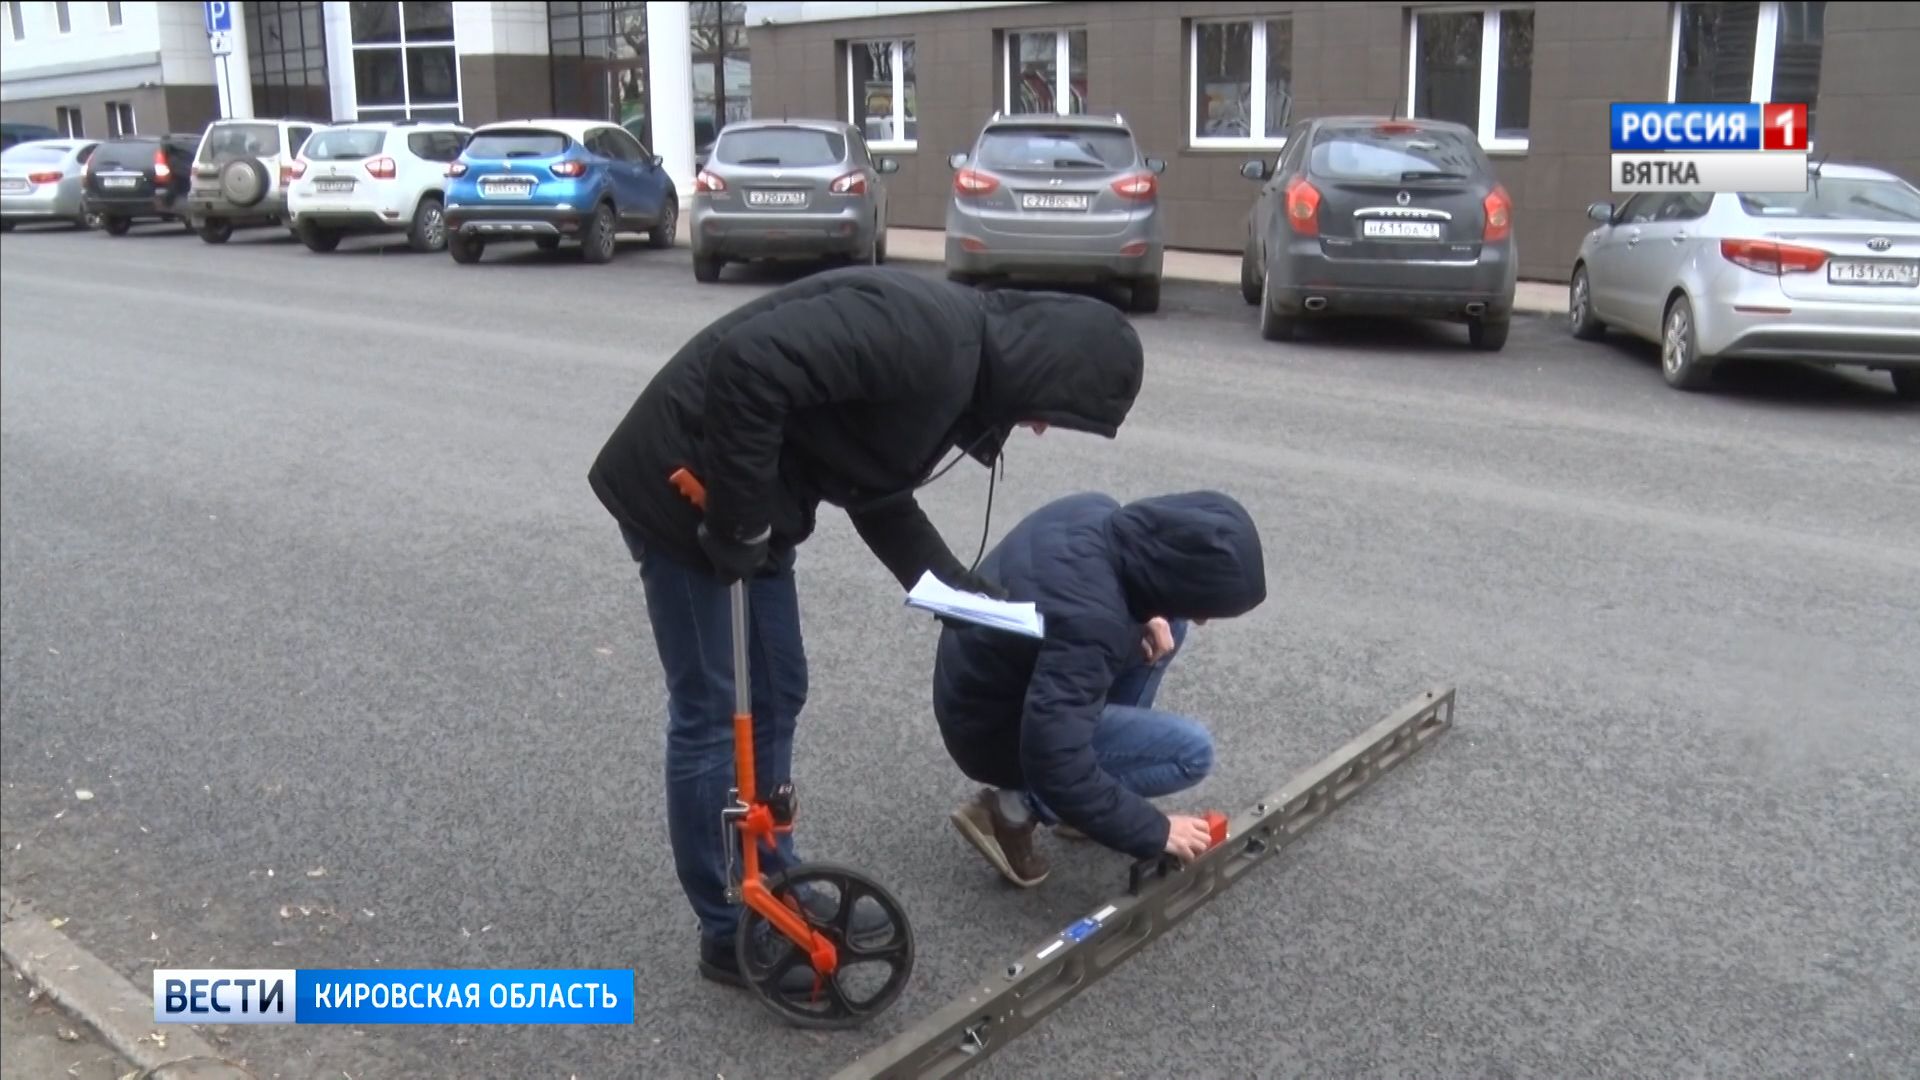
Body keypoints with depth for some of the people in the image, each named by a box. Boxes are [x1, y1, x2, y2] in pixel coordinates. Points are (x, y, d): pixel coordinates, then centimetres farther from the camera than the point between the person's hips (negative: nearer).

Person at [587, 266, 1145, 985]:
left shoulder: (962, 375, 6)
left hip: (748, 510, 10)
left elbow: (876, 491, 13)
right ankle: (732, 934, 14)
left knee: (774, 698, 17)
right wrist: (738, 518, -26)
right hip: (685, 490, -10)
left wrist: (954, 584, 2)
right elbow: (749, 362, -35)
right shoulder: (924, 333, -26)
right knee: (713, 714, 0)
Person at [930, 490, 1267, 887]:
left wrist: (1146, 614, -5)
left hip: (981, 683, 9)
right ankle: (1015, 805, -5)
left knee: (1166, 627, 7)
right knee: (1190, 751, -13)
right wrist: (1154, 831, -25)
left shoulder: (1095, 512, -13)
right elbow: (1055, 764, -37)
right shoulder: (1088, 621, -37)